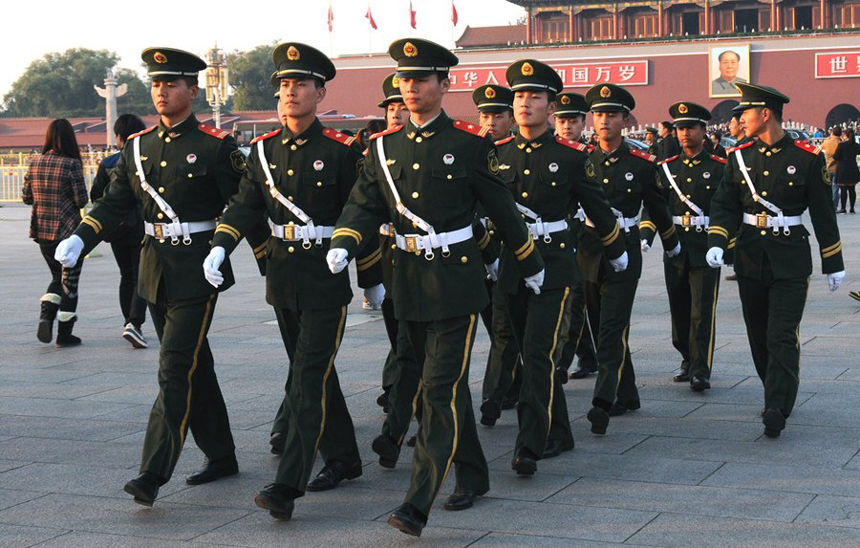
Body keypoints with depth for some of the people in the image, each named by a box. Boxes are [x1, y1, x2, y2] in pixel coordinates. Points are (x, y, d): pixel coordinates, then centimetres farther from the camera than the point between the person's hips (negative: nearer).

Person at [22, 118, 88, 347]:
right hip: (68, 231, -5)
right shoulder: (71, 164, -13)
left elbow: (26, 197, 7)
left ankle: (46, 315, -1)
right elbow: (81, 200, -13)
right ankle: (64, 334, 10)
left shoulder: (35, 164, 3)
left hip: (42, 233, 5)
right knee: (69, 281, 6)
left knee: (58, 277, 21)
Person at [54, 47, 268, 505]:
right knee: (193, 368, 15)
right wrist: (79, 240, -5)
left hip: (197, 270, -6)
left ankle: (154, 473, -11)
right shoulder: (138, 146, 10)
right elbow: (114, 203, 10)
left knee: (175, 369, -11)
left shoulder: (216, 147, -6)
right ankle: (220, 456, 27)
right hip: (155, 269, 6)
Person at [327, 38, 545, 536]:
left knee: (442, 388, -10)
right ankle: (473, 476, 32)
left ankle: (418, 505, -13)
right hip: (410, 277, 5)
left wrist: (532, 265, 10)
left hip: (457, 277, -5)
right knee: (446, 382, 16)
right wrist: (344, 245, -14)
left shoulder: (470, 144, -5)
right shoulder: (384, 146, 7)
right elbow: (364, 204, 6)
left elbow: (503, 209, 2)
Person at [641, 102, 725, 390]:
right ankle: (688, 360, 27)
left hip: (706, 249, -4)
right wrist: (645, 236, -10)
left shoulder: (719, 168, 2)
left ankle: (701, 371, -8)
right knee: (679, 310, 11)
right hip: (674, 249, 4)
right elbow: (653, 205, 5)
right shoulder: (667, 168, 11)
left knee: (702, 310, -9)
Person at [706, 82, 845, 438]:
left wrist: (833, 264, 4)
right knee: (759, 337, 11)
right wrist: (716, 244, -15)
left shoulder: (807, 158, -4)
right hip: (750, 259, 4)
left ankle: (776, 410, -15)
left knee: (782, 337, -12)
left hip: (790, 261, -4)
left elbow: (823, 214, 0)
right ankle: (778, 395, 28)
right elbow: (724, 205, 3)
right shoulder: (738, 157, 5)